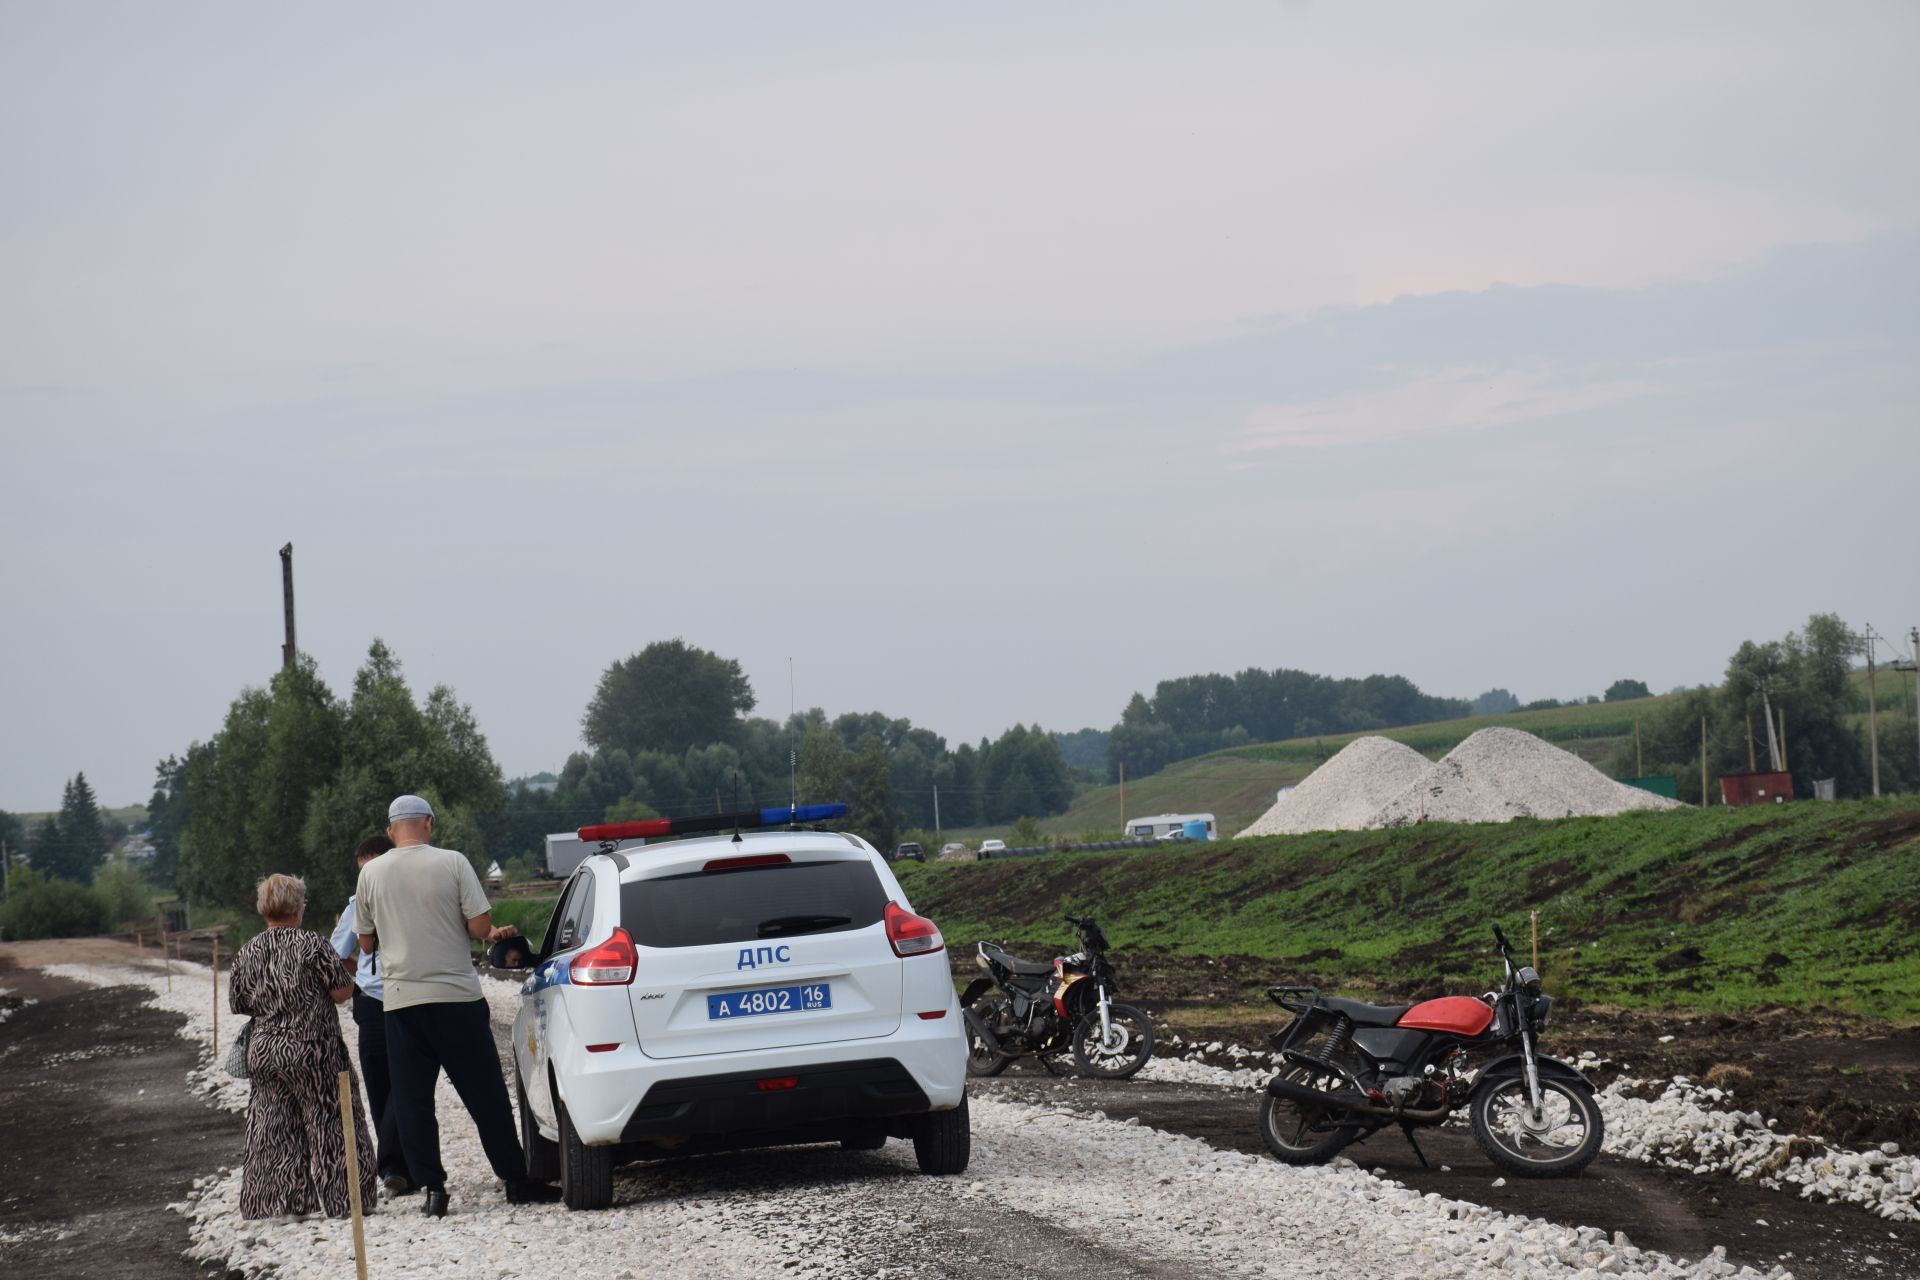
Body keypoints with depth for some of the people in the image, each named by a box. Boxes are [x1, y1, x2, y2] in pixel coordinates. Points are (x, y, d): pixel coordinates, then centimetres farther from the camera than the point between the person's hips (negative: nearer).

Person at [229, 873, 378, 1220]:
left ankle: (270, 1204, 14)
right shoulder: (311, 945, -13)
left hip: (264, 1052, 5)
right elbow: (342, 990, -11)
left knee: (273, 1132, 11)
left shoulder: (246, 954, 2)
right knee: (328, 1126, 5)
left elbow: (237, 1004, 9)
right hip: (312, 1050, -5)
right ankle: (340, 1199, 7)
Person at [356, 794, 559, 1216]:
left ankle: (432, 1187, 0)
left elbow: (366, 943, 11)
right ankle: (516, 1180, 12)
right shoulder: (452, 863, -5)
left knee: (411, 1101, 6)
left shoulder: (372, 874, 3)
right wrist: (492, 933, 14)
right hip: (456, 995, -1)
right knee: (486, 1094, 6)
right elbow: (480, 925, -8)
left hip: (400, 1001, 1)